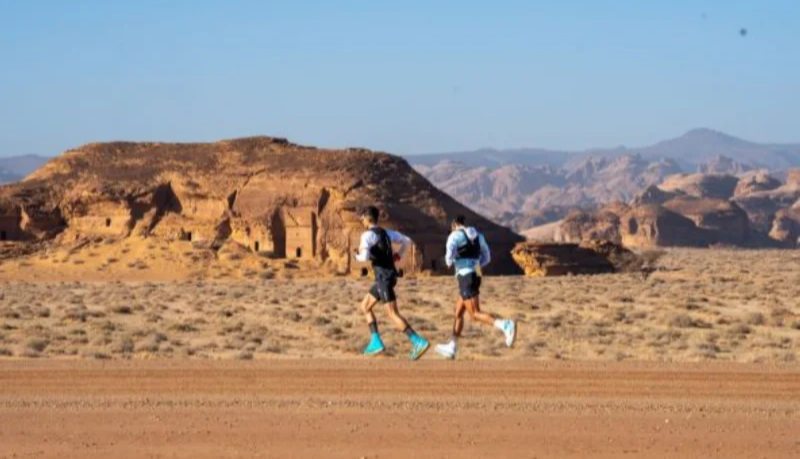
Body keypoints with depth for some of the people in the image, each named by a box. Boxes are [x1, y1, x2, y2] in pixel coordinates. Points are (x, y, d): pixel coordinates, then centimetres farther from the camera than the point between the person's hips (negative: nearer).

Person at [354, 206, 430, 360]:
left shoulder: (368, 235, -12)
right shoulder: (386, 232, 15)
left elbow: (365, 256, -26)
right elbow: (407, 241, 25)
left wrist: (357, 255, -4)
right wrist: (398, 255, 27)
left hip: (384, 277, -9)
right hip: (387, 275, 9)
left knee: (393, 314, -12)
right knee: (365, 306, 17)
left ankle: (418, 342, -20)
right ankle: (376, 342, 12)